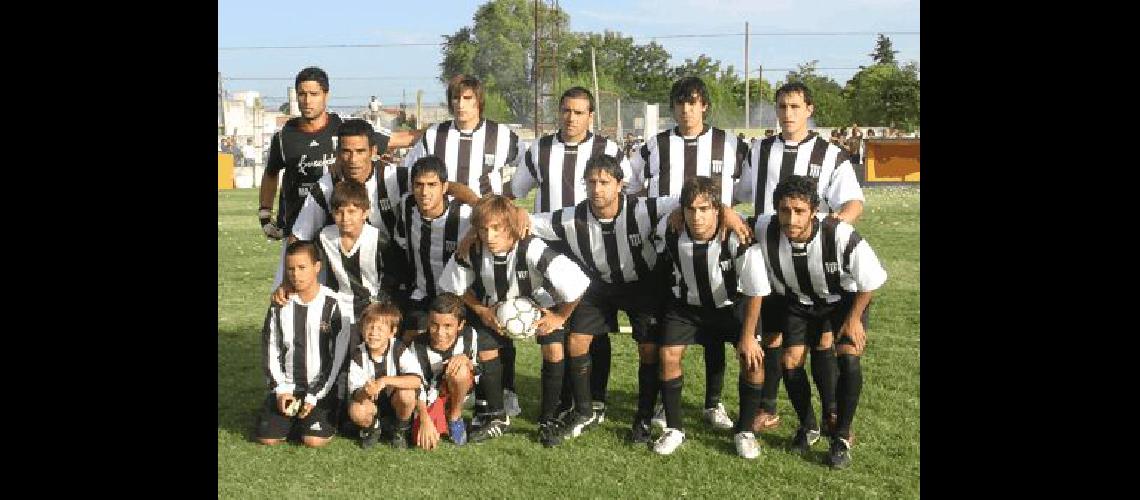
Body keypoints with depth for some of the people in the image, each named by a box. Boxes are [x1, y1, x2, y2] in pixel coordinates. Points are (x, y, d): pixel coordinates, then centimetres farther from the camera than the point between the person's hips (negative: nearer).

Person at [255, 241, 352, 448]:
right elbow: (271, 349, 7)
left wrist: (314, 397, -12)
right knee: (267, 437, -9)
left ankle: (329, 416, 13)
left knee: (314, 440, -19)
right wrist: (280, 390, -4)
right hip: (286, 386, 4)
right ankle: (293, 416, 20)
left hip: (321, 389, -4)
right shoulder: (280, 305, 2)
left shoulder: (334, 306, -11)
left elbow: (338, 357, -10)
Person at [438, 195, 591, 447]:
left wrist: (560, 317, -24)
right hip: (496, 306, 3)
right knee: (486, 351, -1)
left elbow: (576, 284, -37)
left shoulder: (532, 250, -42)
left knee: (554, 351, -17)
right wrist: (481, 310, -13)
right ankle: (497, 417, 20)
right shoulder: (470, 252, -28)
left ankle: (547, 420, 2)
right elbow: (456, 287, -6)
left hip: (542, 304, -3)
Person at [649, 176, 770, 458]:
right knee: (668, 355, -13)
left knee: (754, 357, -16)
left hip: (733, 303, -1)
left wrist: (747, 336, -15)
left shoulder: (738, 236, -32)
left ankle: (744, 431, 4)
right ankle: (674, 429, 6)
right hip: (687, 305, 2)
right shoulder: (668, 231, -24)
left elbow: (756, 292, -20)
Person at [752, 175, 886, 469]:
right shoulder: (765, 230, -32)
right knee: (791, 361, -5)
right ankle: (808, 426, 23)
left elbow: (871, 281, -21)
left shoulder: (841, 236, -39)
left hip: (845, 299, -3)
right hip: (800, 301, 3)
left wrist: (854, 318, -14)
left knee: (848, 359, -20)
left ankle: (842, 436, -1)